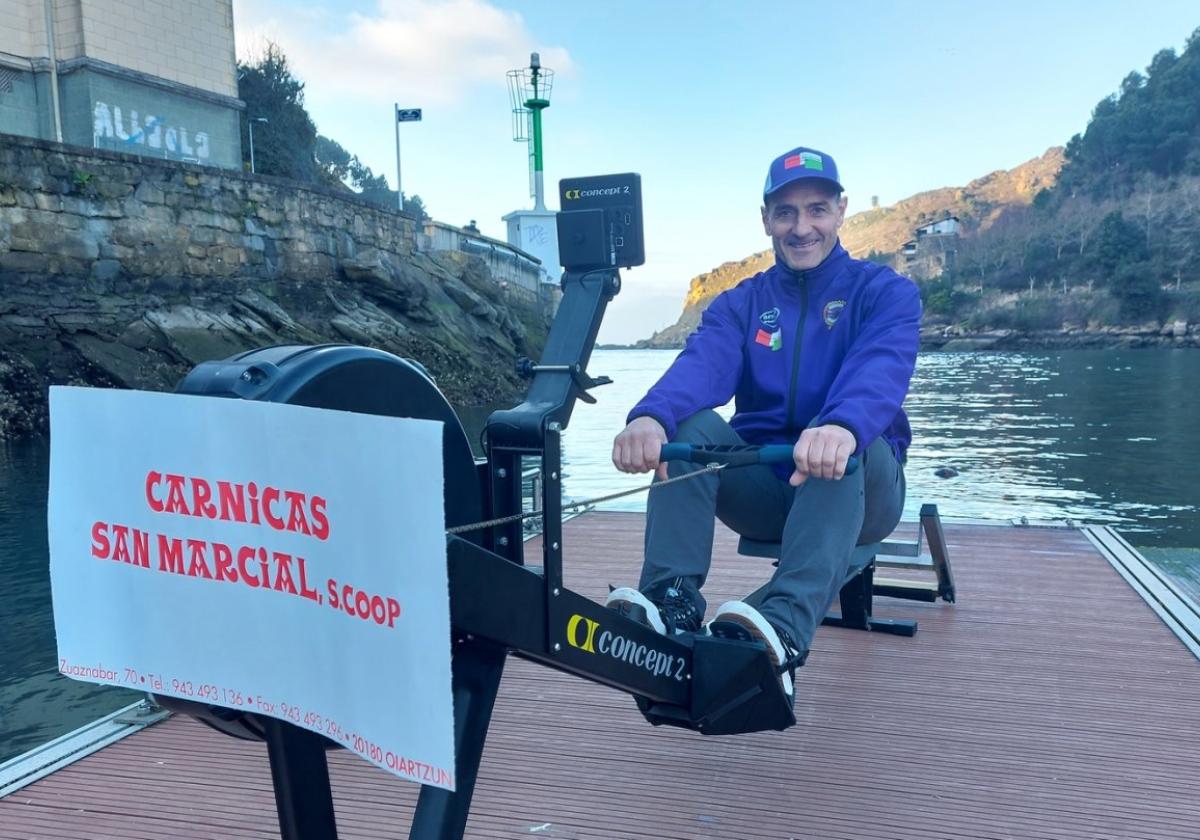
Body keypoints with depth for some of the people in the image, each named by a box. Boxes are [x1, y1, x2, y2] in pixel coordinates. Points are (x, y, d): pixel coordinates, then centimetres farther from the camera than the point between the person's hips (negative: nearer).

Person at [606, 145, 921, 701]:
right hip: (763, 492, 3)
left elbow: (882, 369, -23)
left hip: (857, 493, -2)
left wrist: (843, 427, -48)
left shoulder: (885, 293, 1)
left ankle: (784, 632, -53)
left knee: (845, 437, -35)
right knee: (692, 425, -23)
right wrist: (650, 416, -39)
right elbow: (702, 364, -15)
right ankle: (671, 601, -35)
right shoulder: (740, 305, 8)